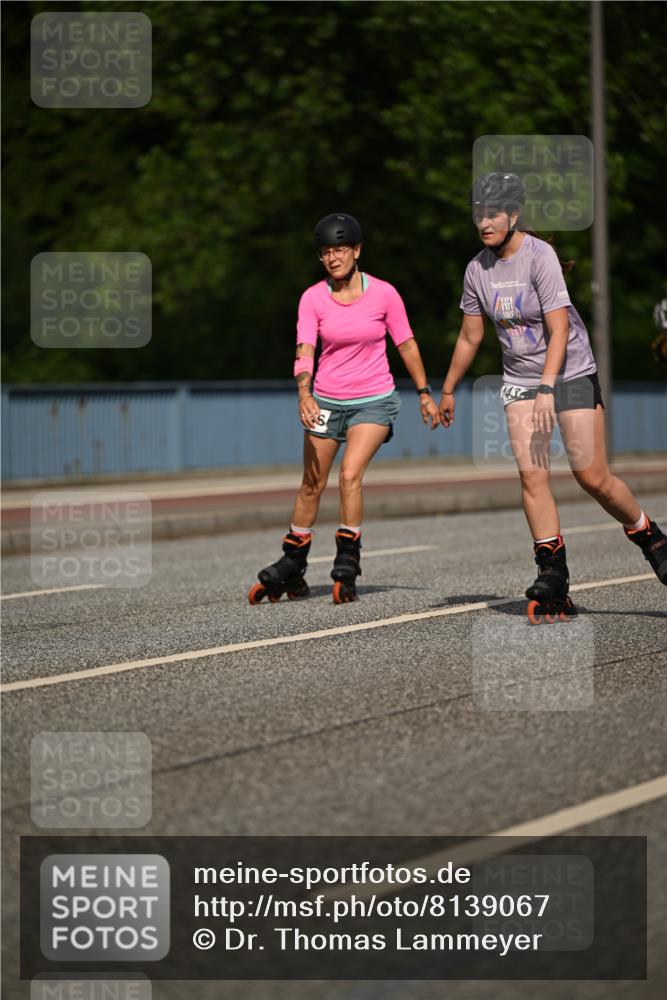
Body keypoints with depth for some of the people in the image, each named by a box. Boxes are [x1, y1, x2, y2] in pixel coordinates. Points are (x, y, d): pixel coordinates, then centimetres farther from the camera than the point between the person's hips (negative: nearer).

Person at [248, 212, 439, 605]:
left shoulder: (384, 293, -7)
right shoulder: (313, 298, -4)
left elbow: (407, 344, 4)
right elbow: (305, 350, -14)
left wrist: (425, 393, 8)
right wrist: (304, 393, -31)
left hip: (374, 401, -2)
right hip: (326, 400, 2)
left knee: (351, 476, -20)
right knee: (312, 485, 8)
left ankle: (347, 568, -14)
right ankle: (291, 570, 24)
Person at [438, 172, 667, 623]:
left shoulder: (540, 255, -17)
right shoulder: (478, 269, 1)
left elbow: (558, 329, -23)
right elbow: (470, 337, 15)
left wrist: (547, 388, -32)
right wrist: (448, 391, 21)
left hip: (571, 372, -5)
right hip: (520, 379, 5)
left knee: (593, 477, -7)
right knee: (531, 473, -10)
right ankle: (554, 581, -8)